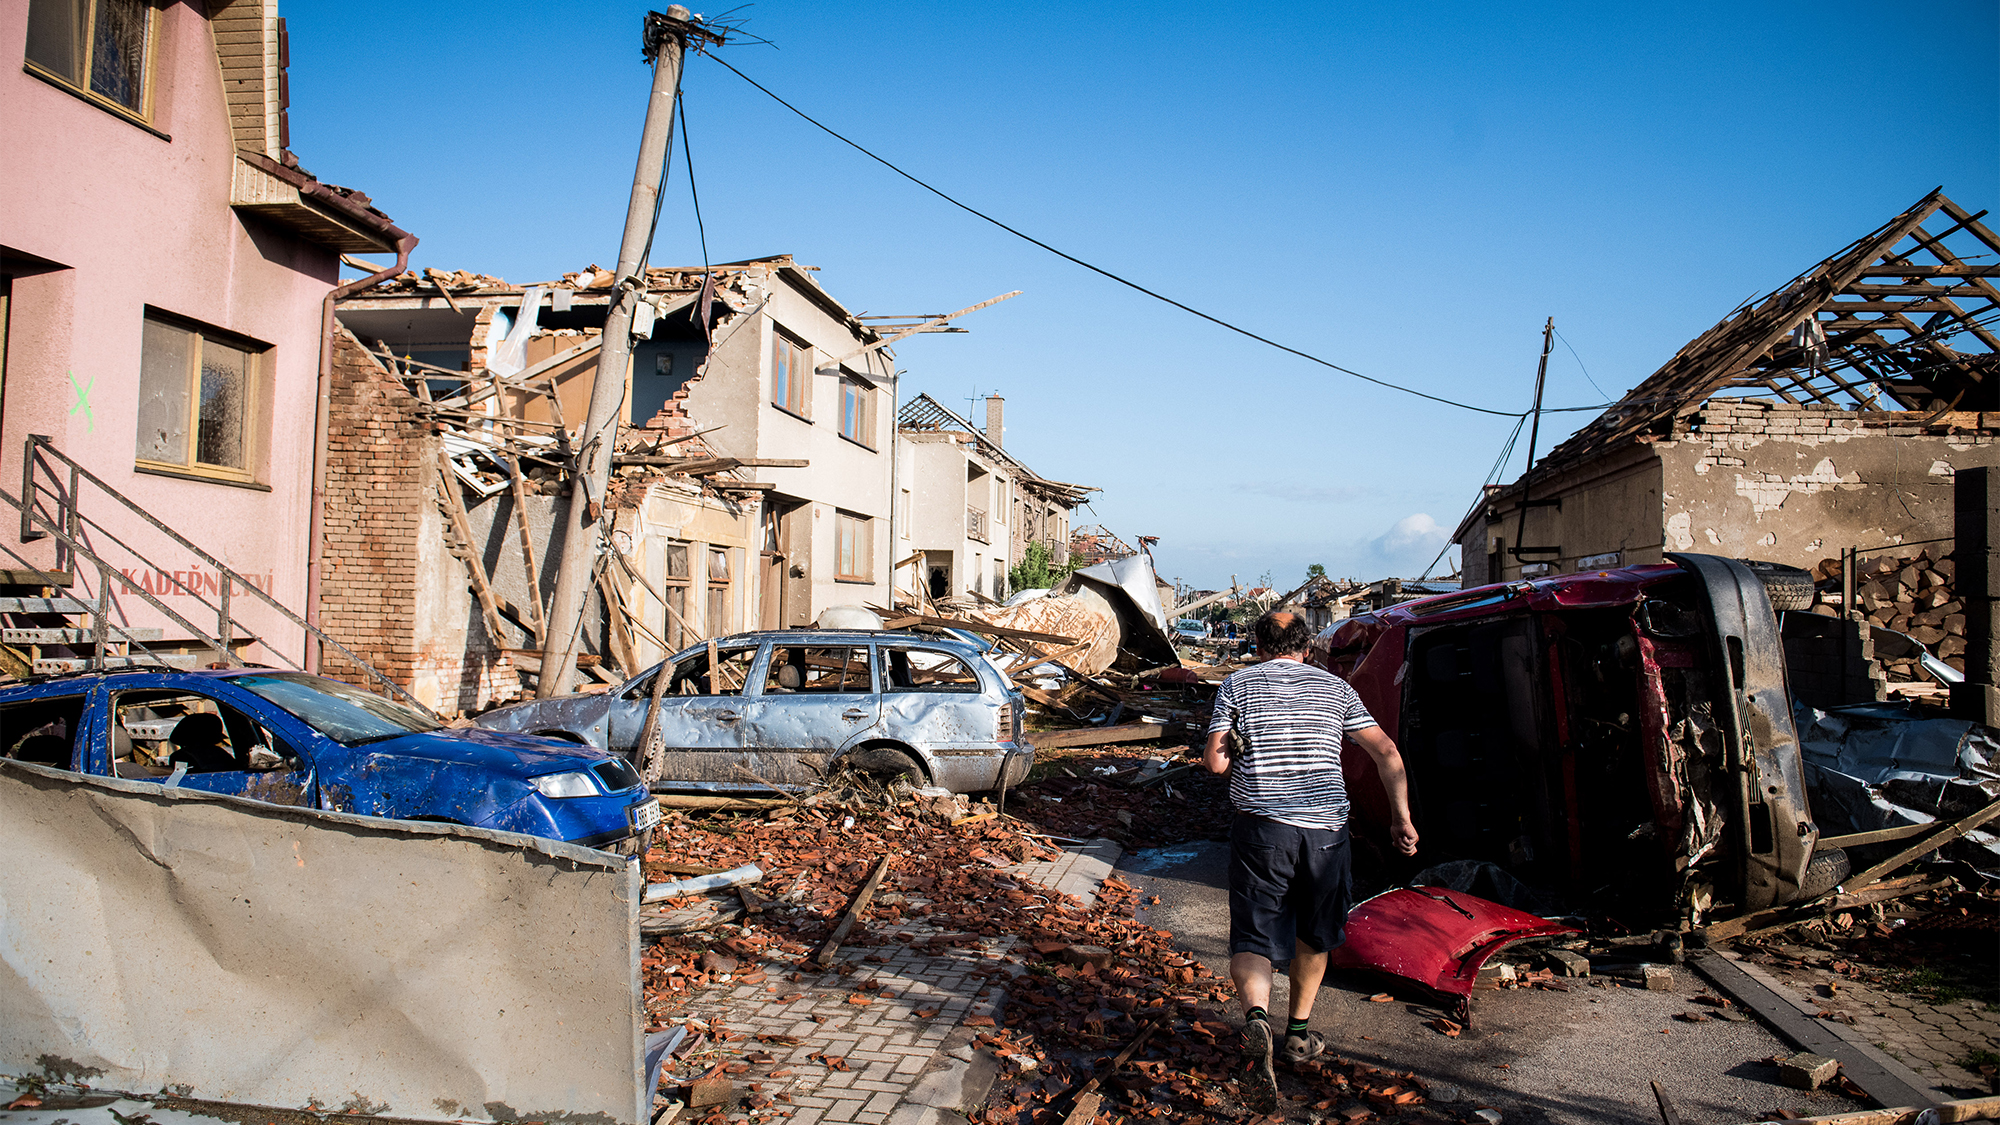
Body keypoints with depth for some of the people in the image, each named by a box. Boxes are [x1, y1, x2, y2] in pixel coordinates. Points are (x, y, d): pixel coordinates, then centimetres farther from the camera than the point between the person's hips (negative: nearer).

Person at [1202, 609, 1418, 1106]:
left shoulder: (1237, 684, 7)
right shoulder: (1335, 687, 13)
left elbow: (1214, 761, 2)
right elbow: (1387, 752, 7)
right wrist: (1401, 817, 11)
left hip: (1261, 827, -2)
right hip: (1326, 828, 2)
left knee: (1252, 940, 0)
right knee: (1314, 935, 23)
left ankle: (1256, 1015, -28)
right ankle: (1298, 1034, 33)